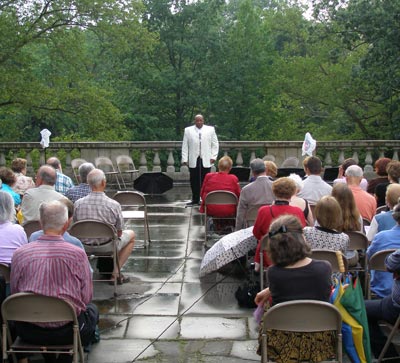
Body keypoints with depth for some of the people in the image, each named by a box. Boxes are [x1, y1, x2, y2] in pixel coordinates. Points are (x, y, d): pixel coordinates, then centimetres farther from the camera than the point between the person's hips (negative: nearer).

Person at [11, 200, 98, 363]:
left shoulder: (19, 253, -5)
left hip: (28, 332, 3)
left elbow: (14, 293, 5)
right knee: (92, 308, 28)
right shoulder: (77, 254, -10)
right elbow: (86, 297, -3)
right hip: (67, 332, -2)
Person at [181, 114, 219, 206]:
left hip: (206, 160, -1)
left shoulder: (210, 130, 9)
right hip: (193, 160, 1)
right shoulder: (188, 130, 9)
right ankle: (195, 200, 11)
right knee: (194, 181, 3)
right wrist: (184, 159, -1)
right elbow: (185, 146, 7)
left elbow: (215, 144, 9)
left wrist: (213, 156, 0)